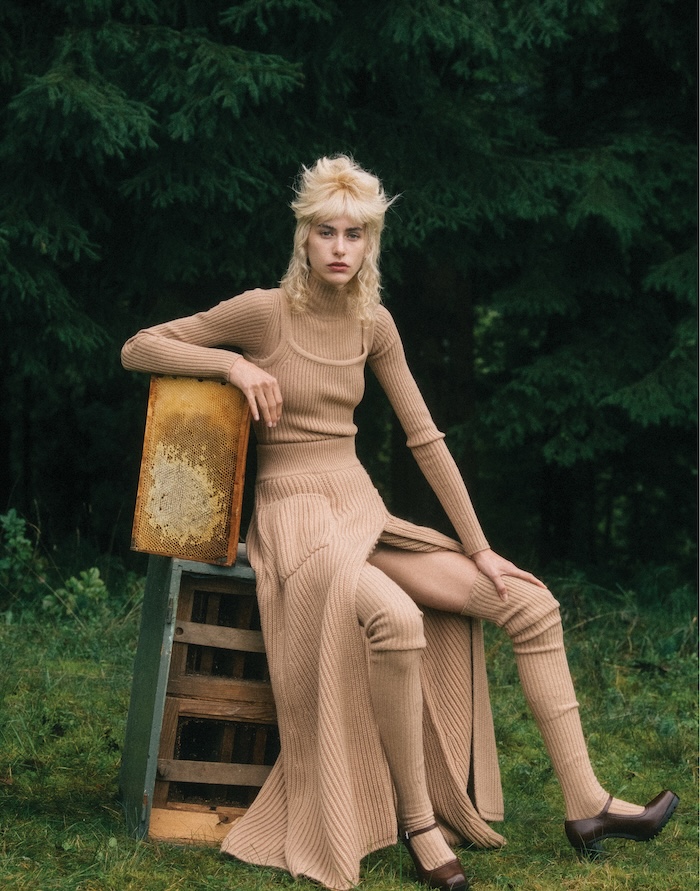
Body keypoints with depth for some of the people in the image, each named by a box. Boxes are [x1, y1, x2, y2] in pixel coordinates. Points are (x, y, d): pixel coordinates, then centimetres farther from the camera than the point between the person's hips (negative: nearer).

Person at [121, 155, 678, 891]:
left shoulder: (373, 325, 6)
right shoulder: (263, 312, -9)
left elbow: (425, 438, 8)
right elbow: (136, 349, -6)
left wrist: (478, 548, 6)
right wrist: (233, 363, -20)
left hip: (364, 515, 7)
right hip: (296, 521, -6)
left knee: (533, 605, -3)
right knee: (397, 619, -38)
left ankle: (585, 807, 1)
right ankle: (417, 824, -23)